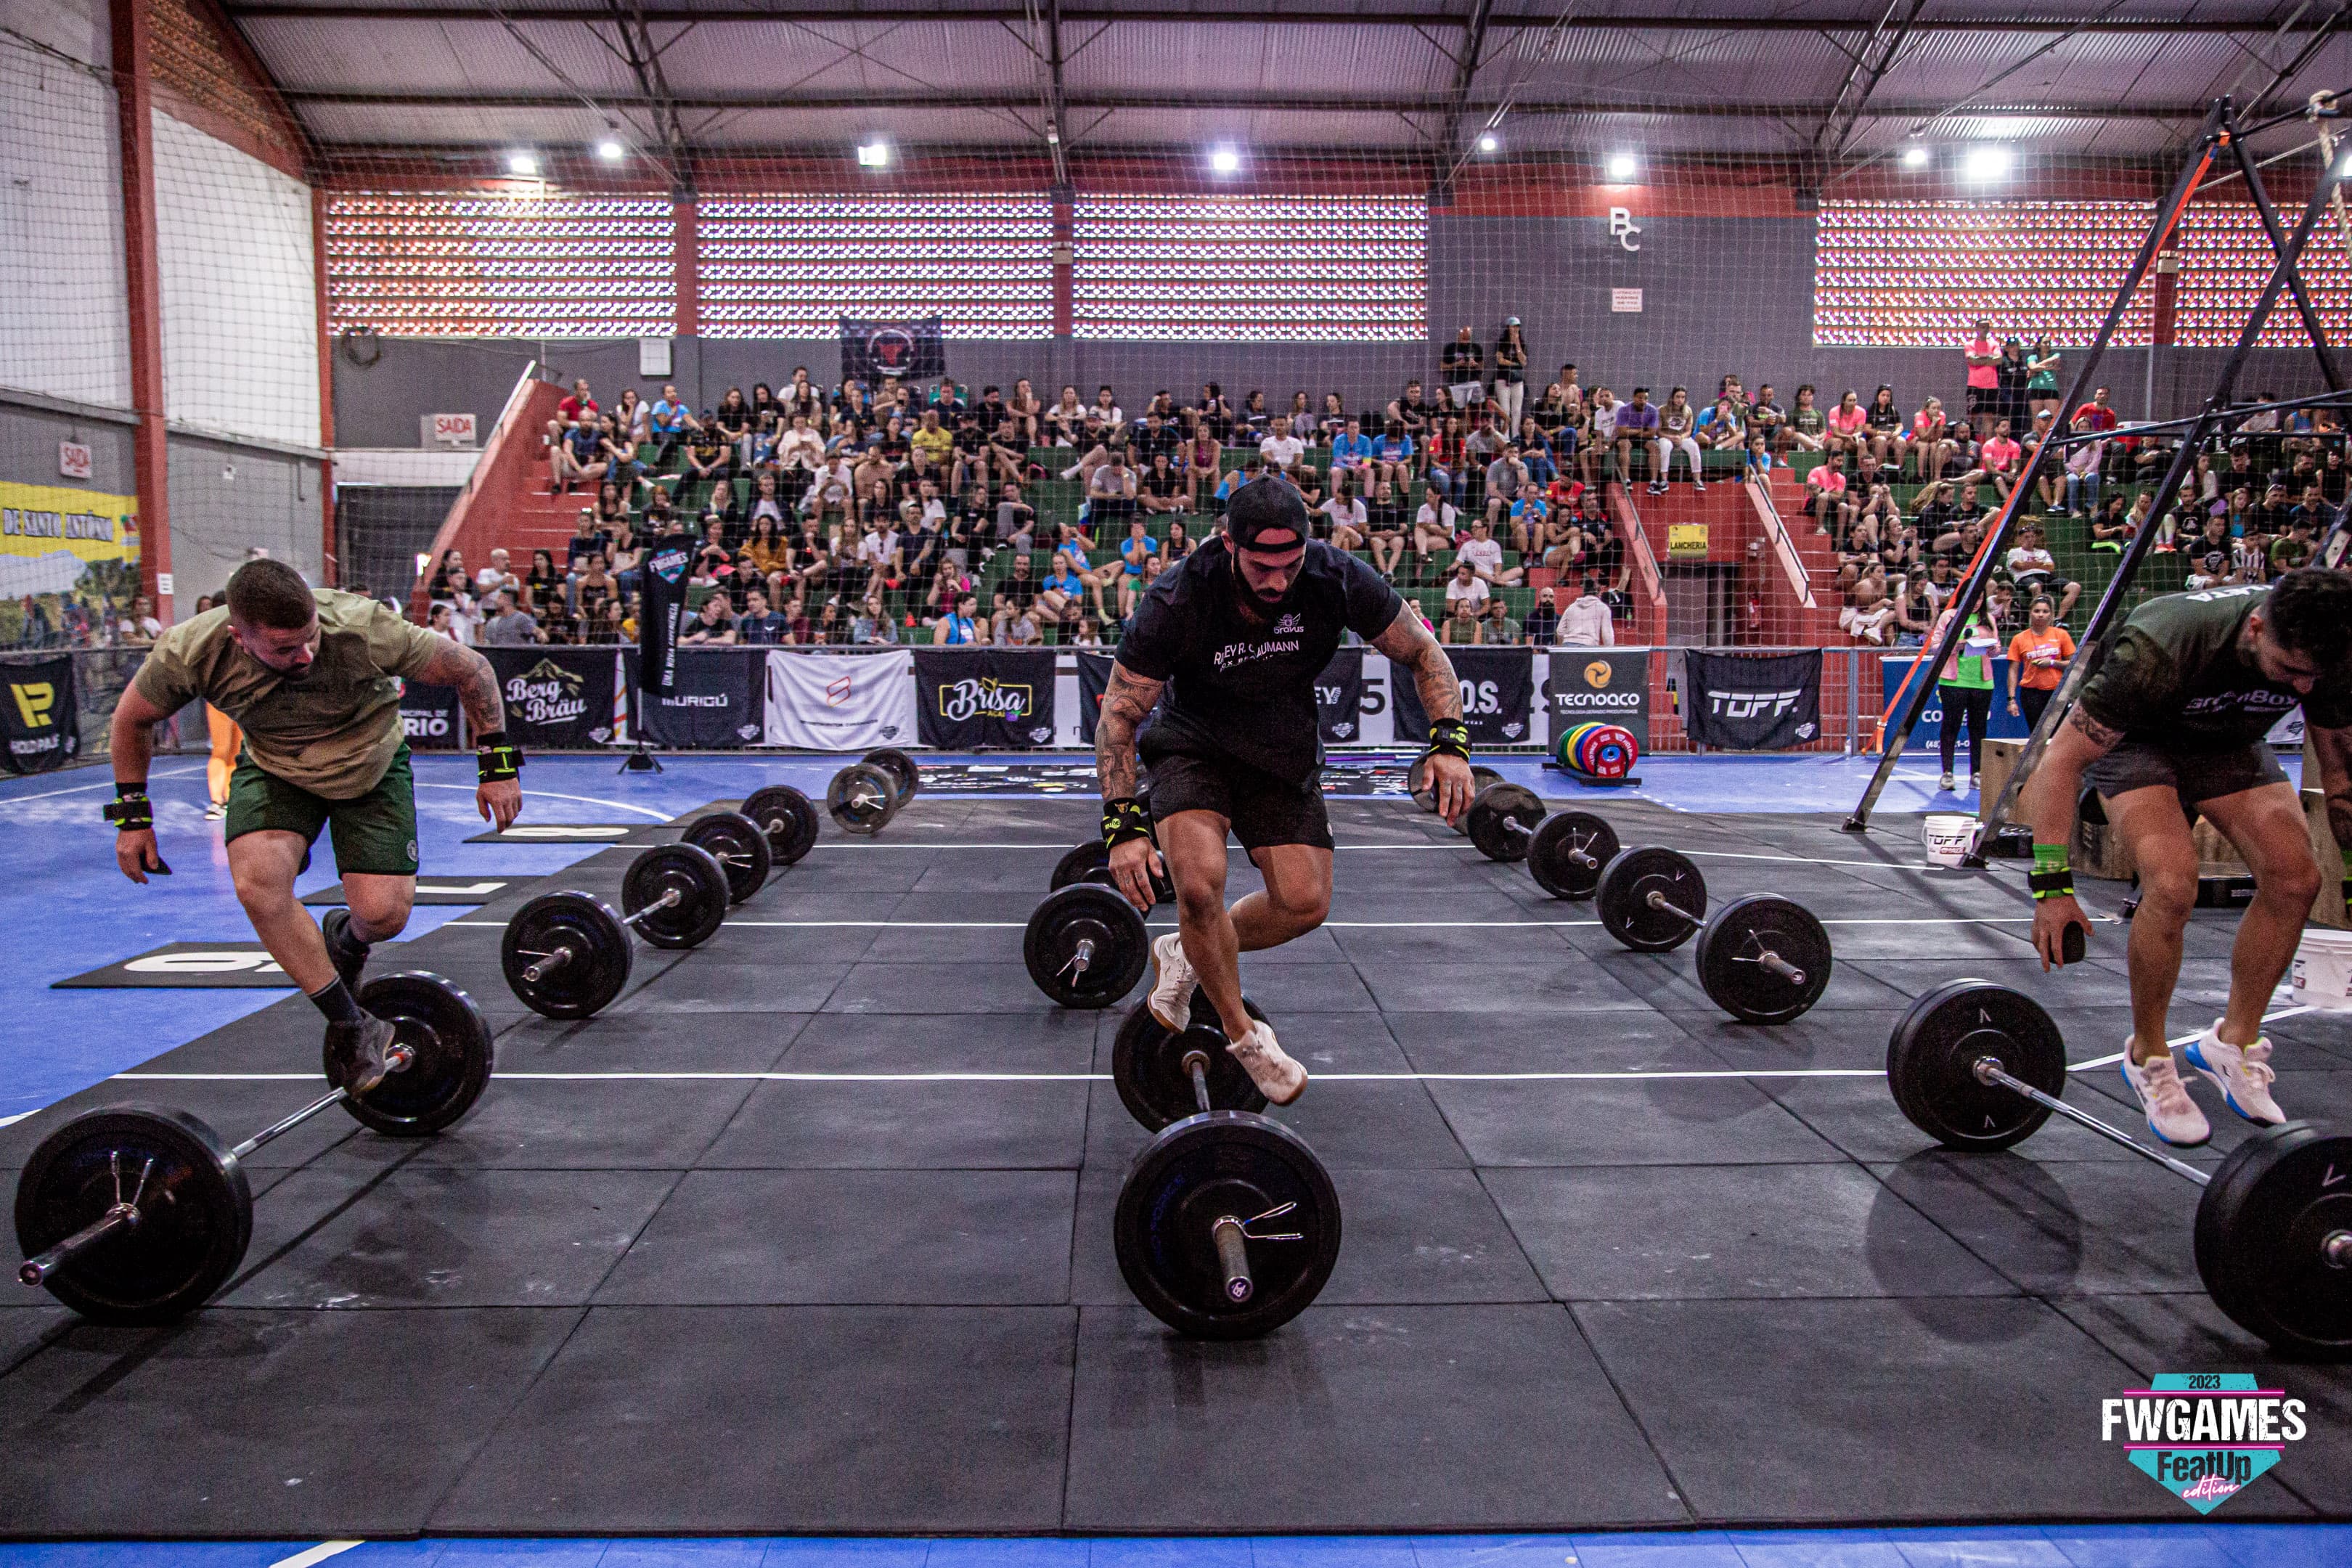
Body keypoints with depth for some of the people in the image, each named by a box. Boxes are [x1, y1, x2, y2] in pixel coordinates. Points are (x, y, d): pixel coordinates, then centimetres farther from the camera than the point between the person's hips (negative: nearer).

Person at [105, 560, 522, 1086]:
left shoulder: (364, 629, -36)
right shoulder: (188, 652, -29)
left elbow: (472, 671, -21)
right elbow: (132, 719, -5)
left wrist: (498, 766, -17)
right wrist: (132, 814, -3)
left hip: (371, 766, -1)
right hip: (275, 768, 1)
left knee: (384, 914, -16)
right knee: (257, 881, -27)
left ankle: (345, 942, 25)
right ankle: (350, 1027, -11)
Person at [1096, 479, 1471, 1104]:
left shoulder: (1339, 579, -21)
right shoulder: (1176, 601, -28)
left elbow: (1423, 655, -6)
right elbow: (1117, 715, -19)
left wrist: (1450, 740, -21)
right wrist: (1123, 824, -27)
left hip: (1284, 751, 3)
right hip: (1194, 743, -3)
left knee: (1305, 904, -7)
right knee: (1200, 884, -27)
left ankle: (1185, 956, 22)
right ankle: (1243, 1036, -3)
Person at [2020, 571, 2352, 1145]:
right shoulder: (2161, 649, -40)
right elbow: (2061, 758, -35)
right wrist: (2052, 886, -37)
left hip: (2229, 740, 5)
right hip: (2134, 738, -5)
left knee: (2295, 877, -16)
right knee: (2173, 886, -27)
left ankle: (2232, 1044, 5)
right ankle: (2147, 1058, -5)